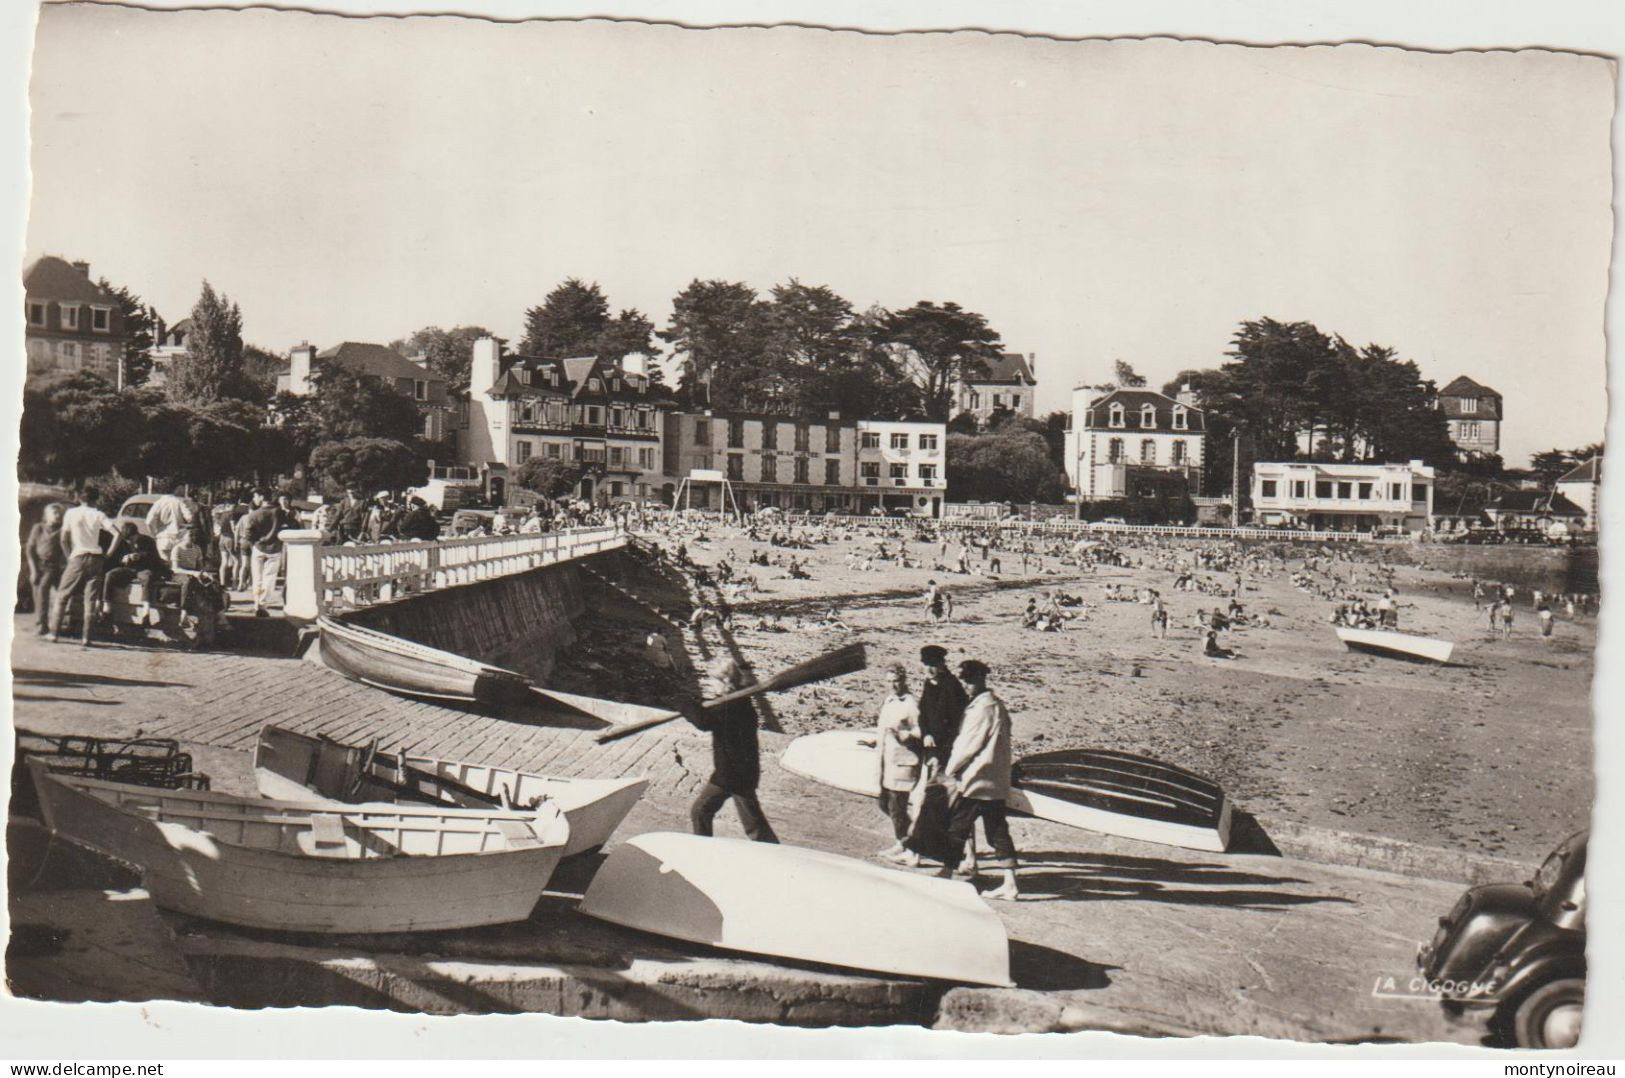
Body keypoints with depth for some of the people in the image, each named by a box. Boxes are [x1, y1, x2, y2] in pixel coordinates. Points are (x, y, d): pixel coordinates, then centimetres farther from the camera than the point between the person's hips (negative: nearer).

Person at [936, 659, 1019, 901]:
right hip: (996, 782, 9)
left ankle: (947, 873, 12)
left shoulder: (982, 707, -15)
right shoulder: (997, 705, 13)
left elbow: (968, 745, -14)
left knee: (956, 827, 3)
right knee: (998, 830, 7)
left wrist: (949, 770, -1)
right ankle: (1010, 883, 5)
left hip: (974, 781, -9)